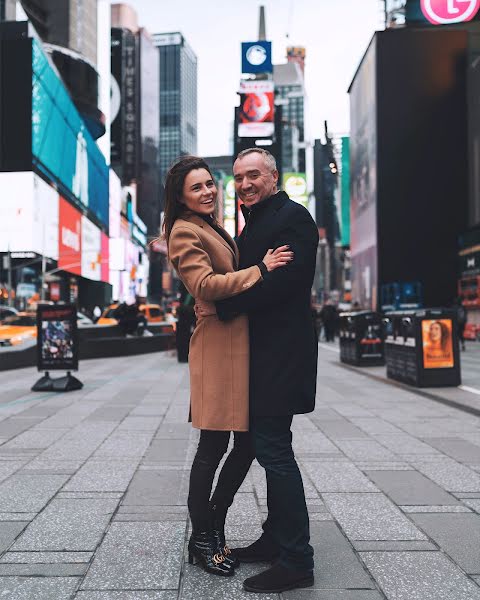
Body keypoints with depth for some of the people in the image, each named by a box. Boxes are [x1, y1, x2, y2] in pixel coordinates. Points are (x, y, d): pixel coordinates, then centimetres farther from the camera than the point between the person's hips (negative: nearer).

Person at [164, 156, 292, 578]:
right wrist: (260, 269, -17)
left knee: (248, 441, 10)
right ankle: (202, 539, 16)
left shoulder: (211, 226, 24)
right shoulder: (185, 231, -7)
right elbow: (205, 285, -20)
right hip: (218, 344, -9)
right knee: (214, 445, -2)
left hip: (239, 341, 9)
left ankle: (213, 525, 27)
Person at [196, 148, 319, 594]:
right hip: (262, 355, 10)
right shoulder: (254, 222, 21)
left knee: (273, 450, -8)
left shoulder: (291, 215, -10)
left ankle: (295, 561, 2)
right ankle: (276, 540, 28)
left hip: (280, 352, -10)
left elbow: (281, 281, -21)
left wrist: (220, 307, -17)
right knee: (269, 447, 15)